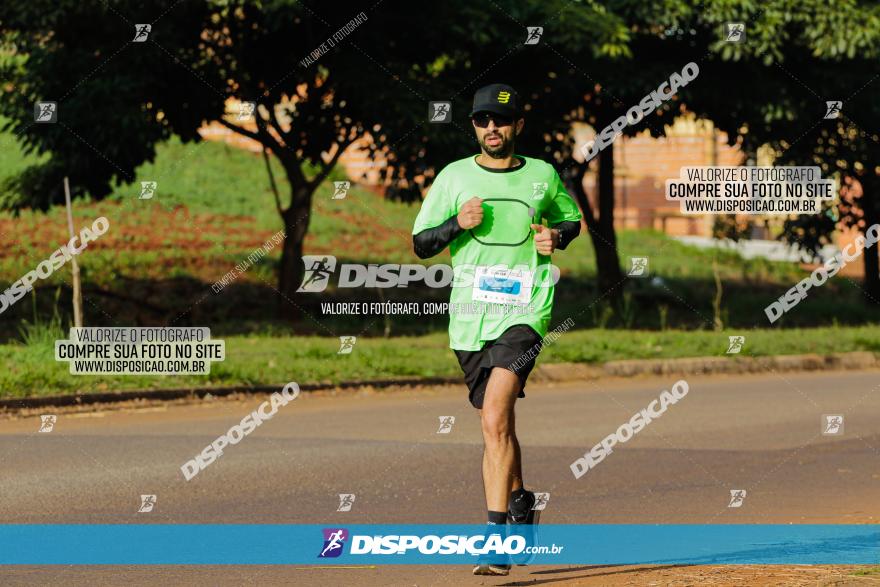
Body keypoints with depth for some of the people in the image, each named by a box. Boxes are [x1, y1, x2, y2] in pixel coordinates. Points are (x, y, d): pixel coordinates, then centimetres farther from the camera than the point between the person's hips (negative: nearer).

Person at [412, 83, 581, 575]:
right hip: (470, 314, 3)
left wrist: (556, 236, 0)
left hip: (523, 312, -3)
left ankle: (497, 536, -21)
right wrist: (458, 224, -12)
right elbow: (421, 243, 6)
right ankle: (521, 504, 38)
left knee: (495, 420, -19)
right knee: (496, 424, 14)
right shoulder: (454, 177, 6)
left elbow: (572, 219, 22)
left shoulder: (543, 176, 5)